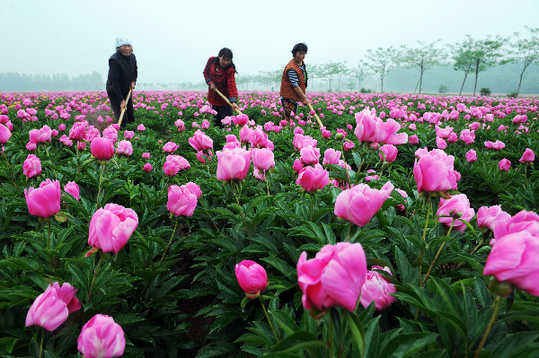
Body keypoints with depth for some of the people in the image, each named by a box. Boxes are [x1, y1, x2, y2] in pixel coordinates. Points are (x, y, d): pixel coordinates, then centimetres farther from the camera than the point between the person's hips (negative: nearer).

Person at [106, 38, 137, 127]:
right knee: (122, 120, -12)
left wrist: (133, 81, -2)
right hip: (115, 92, -7)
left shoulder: (132, 56, -4)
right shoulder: (114, 60, -25)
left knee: (131, 119, 11)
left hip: (127, 90, 7)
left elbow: (135, 70, 18)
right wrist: (121, 100, -32)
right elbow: (114, 82, -28)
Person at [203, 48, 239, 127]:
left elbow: (232, 85, -32)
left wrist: (234, 101, -43)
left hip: (225, 96, -4)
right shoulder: (211, 61, -12)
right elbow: (206, 72, 6)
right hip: (213, 96, 4)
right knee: (216, 118, 14)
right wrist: (210, 82, -12)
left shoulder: (230, 69, -23)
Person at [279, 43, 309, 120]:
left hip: (295, 96, 10)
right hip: (288, 97, -10)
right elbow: (295, 86, -23)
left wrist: (303, 96, 16)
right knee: (289, 118, -9)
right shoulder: (291, 68, -25)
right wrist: (304, 98, -17)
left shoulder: (302, 62, 6)